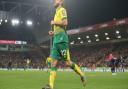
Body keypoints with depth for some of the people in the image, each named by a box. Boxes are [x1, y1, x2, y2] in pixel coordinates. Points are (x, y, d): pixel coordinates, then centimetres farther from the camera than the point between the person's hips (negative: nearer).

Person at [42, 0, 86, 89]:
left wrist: (54, 22, -7)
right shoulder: (57, 12, 26)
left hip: (61, 39, -9)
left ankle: (82, 75, 11)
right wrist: (54, 32, 17)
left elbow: (65, 22, -19)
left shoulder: (62, 10, -2)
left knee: (68, 62, -7)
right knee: (54, 63, -1)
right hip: (56, 39, 9)